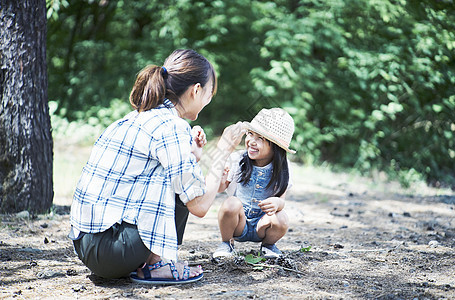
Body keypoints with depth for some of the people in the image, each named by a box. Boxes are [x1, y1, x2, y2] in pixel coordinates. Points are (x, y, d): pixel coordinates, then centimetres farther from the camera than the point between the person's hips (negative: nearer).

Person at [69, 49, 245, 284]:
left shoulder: (136, 118, 14)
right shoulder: (171, 127, -13)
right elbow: (199, 206, -10)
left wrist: (192, 155, 27)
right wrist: (224, 150, 0)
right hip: (110, 251, -9)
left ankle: (141, 262, 10)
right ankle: (154, 265, -1)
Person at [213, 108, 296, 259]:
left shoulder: (280, 169, -9)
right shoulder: (237, 160, -10)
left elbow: (282, 199, -9)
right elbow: (219, 189, -3)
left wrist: (277, 203, -35)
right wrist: (221, 181, -28)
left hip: (261, 225, 1)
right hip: (238, 224, -1)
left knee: (281, 221, -29)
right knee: (232, 203, -30)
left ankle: (268, 244, 7)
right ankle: (226, 242, -2)